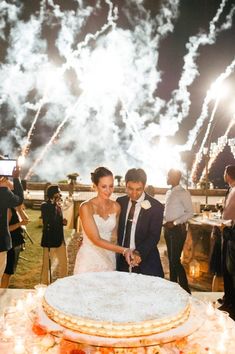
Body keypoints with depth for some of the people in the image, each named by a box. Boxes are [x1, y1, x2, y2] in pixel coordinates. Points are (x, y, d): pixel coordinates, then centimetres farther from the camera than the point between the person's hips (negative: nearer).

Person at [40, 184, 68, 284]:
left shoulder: (58, 206, 11)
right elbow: (50, 221, -24)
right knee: (47, 265, 2)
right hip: (50, 240, -7)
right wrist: (55, 205, -21)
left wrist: (63, 222, -1)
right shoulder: (45, 206, -11)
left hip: (60, 239, 7)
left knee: (63, 264, 12)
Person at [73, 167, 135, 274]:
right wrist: (124, 250, -27)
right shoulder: (86, 207, -14)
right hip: (89, 260, -4)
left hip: (109, 259, 4)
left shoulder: (116, 207, 1)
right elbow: (96, 240, -20)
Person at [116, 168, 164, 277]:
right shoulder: (120, 202, 4)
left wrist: (139, 253, -28)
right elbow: (116, 228, 11)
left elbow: (154, 236, -14)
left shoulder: (155, 206, -9)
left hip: (145, 262, -3)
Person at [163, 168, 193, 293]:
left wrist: (174, 222, -18)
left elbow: (190, 212, -13)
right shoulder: (169, 193, 13)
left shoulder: (183, 193, -11)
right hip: (168, 229, 8)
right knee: (171, 259, 13)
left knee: (175, 260, -8)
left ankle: (186, 290, 2)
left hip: (178, 229, -8)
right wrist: (165, 221, 5)